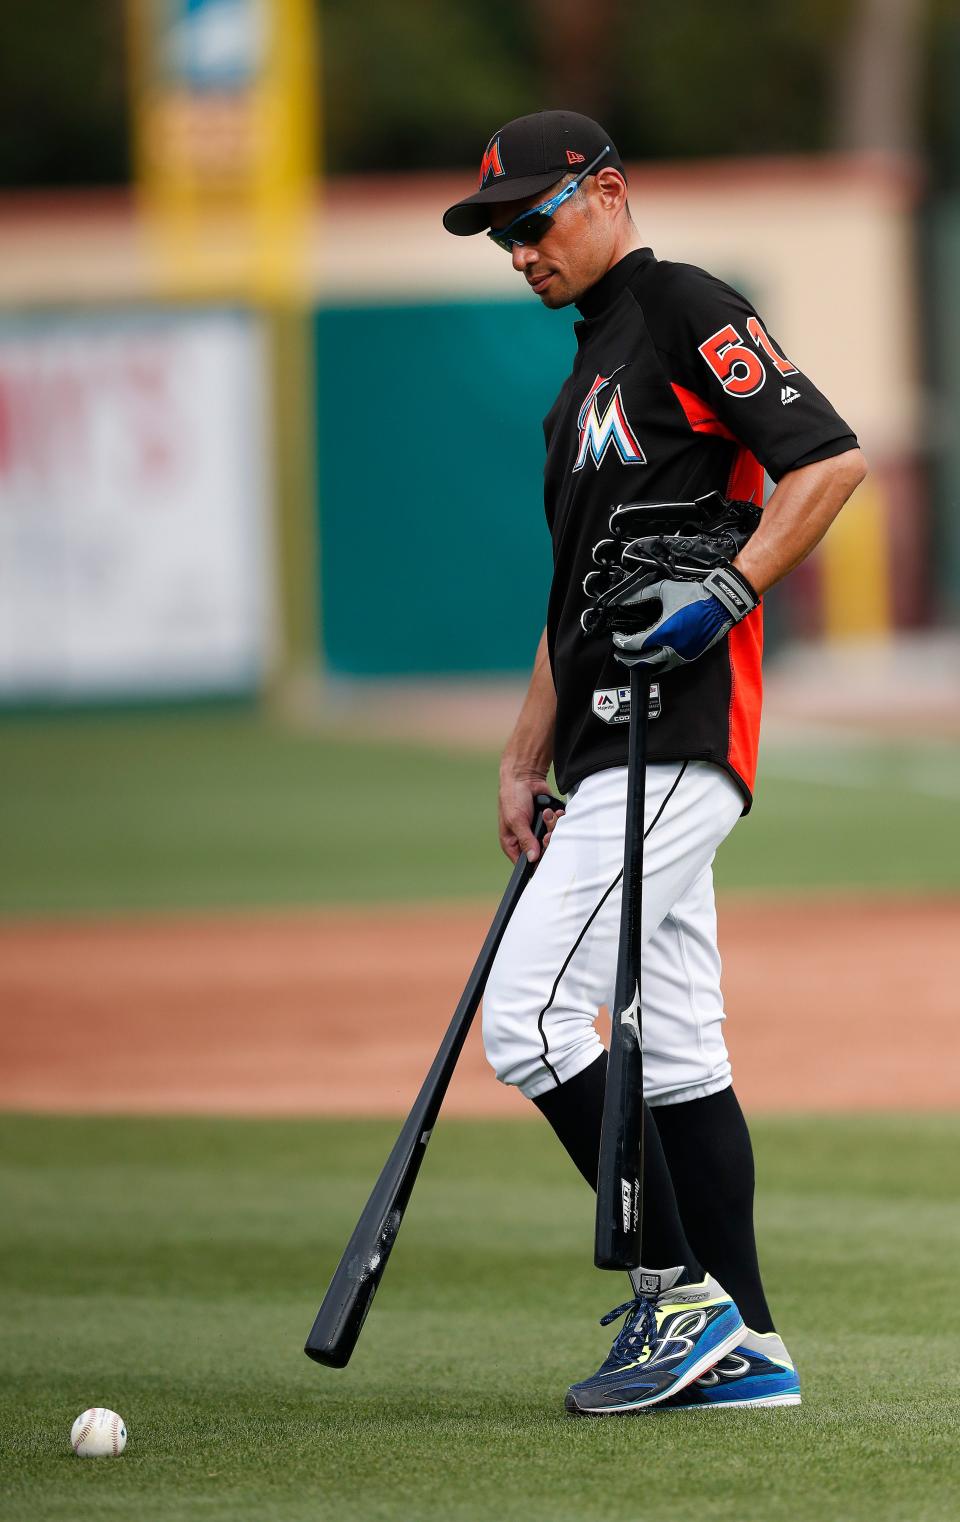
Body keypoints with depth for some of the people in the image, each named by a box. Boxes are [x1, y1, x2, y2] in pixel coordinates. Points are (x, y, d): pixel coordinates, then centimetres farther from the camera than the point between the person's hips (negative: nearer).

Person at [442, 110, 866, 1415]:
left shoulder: (686, 312, -6)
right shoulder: (586, 377, 24)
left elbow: (830, 458, -16)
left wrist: (728, 592, -25)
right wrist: (524, 760, 21)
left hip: (673, 748, -10)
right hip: (619, 757, 10)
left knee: (530, 1015, -14)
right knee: (673, 1049, 9)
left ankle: (680, 1292, -9)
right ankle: (744, 1346, 10)